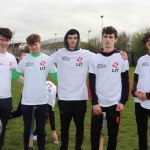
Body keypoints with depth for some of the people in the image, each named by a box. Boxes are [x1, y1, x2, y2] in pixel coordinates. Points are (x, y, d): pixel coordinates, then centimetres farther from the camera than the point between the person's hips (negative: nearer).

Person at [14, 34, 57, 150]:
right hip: (27, 101, 1)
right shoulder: (24, 60, 1)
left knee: (41, 129, 12)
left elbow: (56, 76, 3)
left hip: (42, 100, 0)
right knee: (27, 129, 13)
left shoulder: (47, 59, -1)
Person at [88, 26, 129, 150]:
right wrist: (94, 102, -6)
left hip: (115, 103, -1)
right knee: (95, 133, 9)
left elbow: (125, 81, 1)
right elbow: (91, 83, 1)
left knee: (113, 133, 9)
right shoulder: (95, 59, 2)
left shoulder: (122, 58, 0)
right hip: (98, 103, 1)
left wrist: (123, 101, -5)